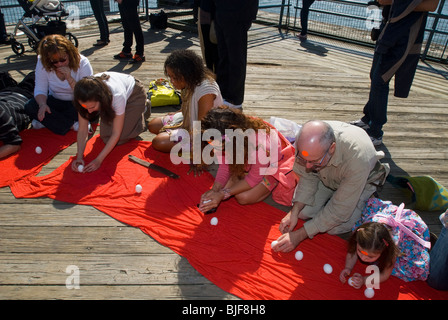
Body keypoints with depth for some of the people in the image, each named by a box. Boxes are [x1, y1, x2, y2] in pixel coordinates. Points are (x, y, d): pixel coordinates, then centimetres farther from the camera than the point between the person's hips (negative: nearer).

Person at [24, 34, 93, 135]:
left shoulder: (82, 62, -19)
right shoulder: (42, 63, -11)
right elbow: (40, 90, -8)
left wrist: (69, 78, -33)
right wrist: (42, 104, -29)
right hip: (56, 101, 3)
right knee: (30, 107, -23)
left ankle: (47, 121, -23)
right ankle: (73, 125, -27)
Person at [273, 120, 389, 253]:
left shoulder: (357, 159, -44)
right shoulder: (305, 139, -33)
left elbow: (339, 211, -33)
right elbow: (307, 177, -14)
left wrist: (300, 235, -32)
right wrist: (294, 211, -25)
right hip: (325, 176, 3)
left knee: (335, 228, -15)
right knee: (303, 212, -12)